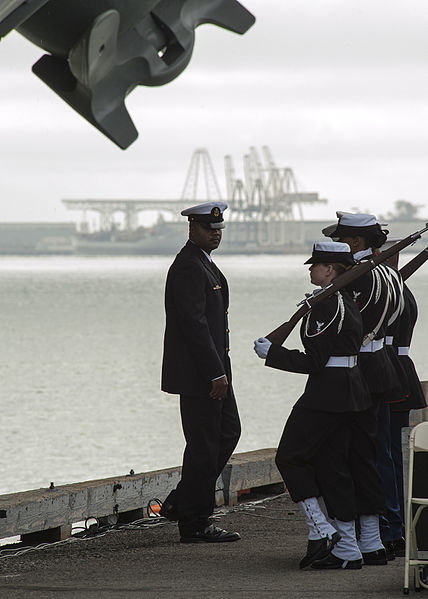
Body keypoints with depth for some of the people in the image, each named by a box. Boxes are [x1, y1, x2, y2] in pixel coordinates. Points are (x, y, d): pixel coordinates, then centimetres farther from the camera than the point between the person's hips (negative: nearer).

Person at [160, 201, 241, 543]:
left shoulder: (203, 263, 16)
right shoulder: (188, 268, -17)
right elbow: (194, 325, -23)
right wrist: (216, 373, -23)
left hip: (212, 369, 11)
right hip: (198, 373, -11)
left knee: (228, 432, 15)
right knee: (204, 445, -5)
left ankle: (180, 503, 19)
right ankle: (195, 525, 2)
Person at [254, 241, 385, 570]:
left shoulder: (326, 305, -16)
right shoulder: (348, 302, 13)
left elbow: (313, 361, -17)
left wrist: (271, 352, -9)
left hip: (327, 393, -9)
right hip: (352, 392, 9)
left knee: (291, 456, 1)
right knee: (334, 466, 11)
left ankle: (320, 528, -6)